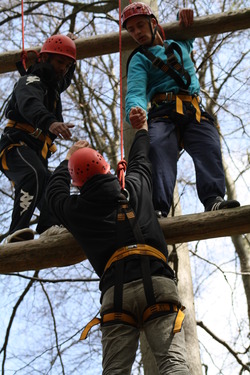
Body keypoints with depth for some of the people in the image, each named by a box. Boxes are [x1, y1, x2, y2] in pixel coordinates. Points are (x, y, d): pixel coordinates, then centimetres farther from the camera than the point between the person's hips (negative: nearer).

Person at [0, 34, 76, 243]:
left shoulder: (52, 86, 26)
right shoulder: (31, 82, -6)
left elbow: (64, 80, 54)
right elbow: (30, 105, -32)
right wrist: (50, 122, -53)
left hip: (36, 155, 11)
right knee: (36, 175, -38)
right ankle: (17, 232, -47)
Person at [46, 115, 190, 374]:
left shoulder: (75, 209, 18)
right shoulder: (135, 187, 19)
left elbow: (55, 188, 41)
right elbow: (139, 161, 43)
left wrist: (70, 157, 58)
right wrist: (142, 130, 63)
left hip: (115, 290, 0)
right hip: (156, 281, 0)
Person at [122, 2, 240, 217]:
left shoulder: (180, 44, 30)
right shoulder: (139, 60, 16)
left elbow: (188, 25, 54)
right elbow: (136, 92, -3)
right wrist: (135, 110, -29)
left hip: (195, 113, 3)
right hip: (163, 113, -3)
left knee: (209, 148, -28)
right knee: (158, 149, -34)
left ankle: (213, 200, -47)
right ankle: (159, 208, -52)